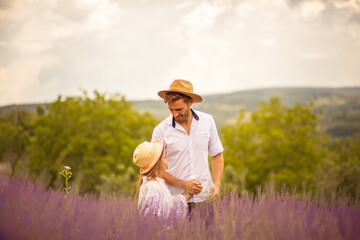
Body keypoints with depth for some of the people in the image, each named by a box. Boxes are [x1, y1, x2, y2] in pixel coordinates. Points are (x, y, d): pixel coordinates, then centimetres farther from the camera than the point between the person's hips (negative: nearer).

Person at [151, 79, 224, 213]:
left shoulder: (207, 121, 3)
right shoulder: (161, 130, -6)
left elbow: (217, 155, 12)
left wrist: (217, 184, -2)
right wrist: (184, 185, -13)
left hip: (204, 198, 2)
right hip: (176, 200, -2)